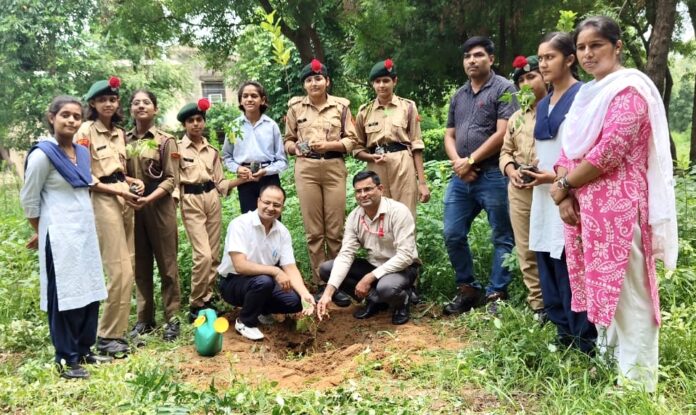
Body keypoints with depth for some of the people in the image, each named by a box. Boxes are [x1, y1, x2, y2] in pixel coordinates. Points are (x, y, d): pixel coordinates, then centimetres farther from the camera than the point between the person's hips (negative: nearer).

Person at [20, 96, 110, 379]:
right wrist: (40, 232, 3)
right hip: (60, 236, -7)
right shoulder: (43, 154, -11)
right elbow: (28, 198, -6)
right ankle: (66, 359, 10)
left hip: (86, 231, 7)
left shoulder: (82, 152, 10)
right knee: (64, 294, -1)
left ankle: (84, 350, 24)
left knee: (89, 292, 11)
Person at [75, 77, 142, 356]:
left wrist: (133, 182, 4)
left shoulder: (119, 133, 15)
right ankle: (107, 337, 3)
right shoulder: (86, 131, -7)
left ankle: (118, 329, 20)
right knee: (120, 271, -9)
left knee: (127, 268, 8)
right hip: (103, 202, -7)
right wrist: (118, 191, -15)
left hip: (124, 201, 8)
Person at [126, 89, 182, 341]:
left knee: (167, 263, 2)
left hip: (159, 205, -3)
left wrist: (149, 198, -18)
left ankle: (172, 318, 11)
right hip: (133, 206, 4)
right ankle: (144, 318, 20)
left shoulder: (165, 140, -1)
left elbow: (171, 179, -6)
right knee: (140, 264, 10)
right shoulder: (125, 140, 9)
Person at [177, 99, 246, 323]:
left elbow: (219, 182, 12)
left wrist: (241, 179, -2)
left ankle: (207, 298, 19)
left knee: (214, 254, 6)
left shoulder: (212, 150, 14)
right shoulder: (178, 148, 1)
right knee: (203, 255, -13)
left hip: (212, 199, 5)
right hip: (191, 201, -5)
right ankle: (195, 305, 0)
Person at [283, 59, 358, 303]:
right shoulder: (295, 107, 8)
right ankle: (320, 284, 11)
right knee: (313, 230, 2)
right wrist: (296, 147, -9)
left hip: (334, 168, 0)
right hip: (306, 169, 1)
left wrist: (328, 145, -12)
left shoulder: (341, 106, 6)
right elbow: (288, 140, 13)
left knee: (335, 229, 1)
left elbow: (351, 140, 4)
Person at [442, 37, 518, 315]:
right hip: (461, 177, 7)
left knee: (502, 238, 2)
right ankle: (467, 289, 21)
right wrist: (457, 162, -3)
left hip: (493, 176, -6)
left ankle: (497, 294, 11)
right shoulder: (458, 96, 18)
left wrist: (471, 161, -10)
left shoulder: (503, 89, -2)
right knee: (453, 235, 7)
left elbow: (503, 134, -12)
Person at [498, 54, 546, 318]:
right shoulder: (516, 118, 18)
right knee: (526, 250, 8)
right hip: (520, 190, 6)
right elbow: (506, 151, 22)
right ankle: (538, 304, 20)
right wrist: (510, 170, 1)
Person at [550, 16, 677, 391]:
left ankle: (636, 380, 8)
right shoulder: (587, 94, 18)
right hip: (585, 207, 9)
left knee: (625, 290, -3)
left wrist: (563, 185, -8)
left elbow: (610, 151, -19)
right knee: (599, 286, 15)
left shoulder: (629, 88, -9)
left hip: (618, 206, -8)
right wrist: (565, 195, -3)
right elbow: (567, 148, 13)